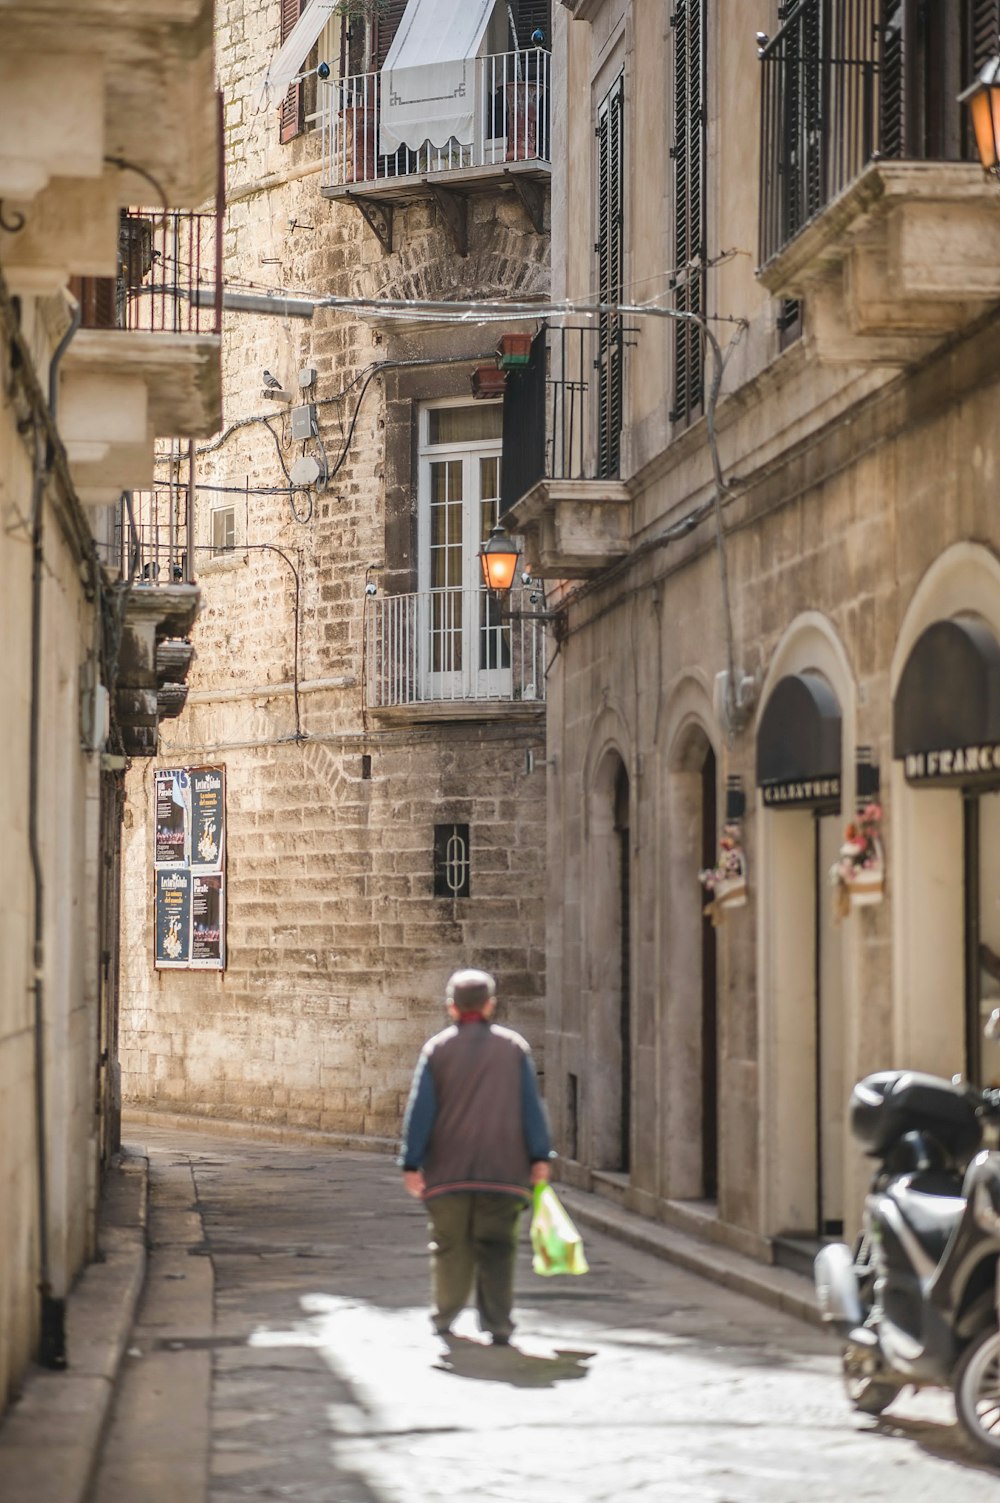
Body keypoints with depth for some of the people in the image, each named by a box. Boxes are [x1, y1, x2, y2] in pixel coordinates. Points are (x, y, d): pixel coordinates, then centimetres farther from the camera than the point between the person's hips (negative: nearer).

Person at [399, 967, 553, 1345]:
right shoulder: (514, 1046, 4)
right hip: (503, 1169, 0)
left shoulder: (436, 1048, 0)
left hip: (447, 1169, 0)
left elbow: (420, 1109, -1)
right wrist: (540, 1157, 5)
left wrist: (411, 1163, 1)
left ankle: (444, 1317, 21)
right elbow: (531, 1105, 2)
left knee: (449, 1246, 12)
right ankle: (497, 1325, -3)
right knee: (496, 1247, 2)